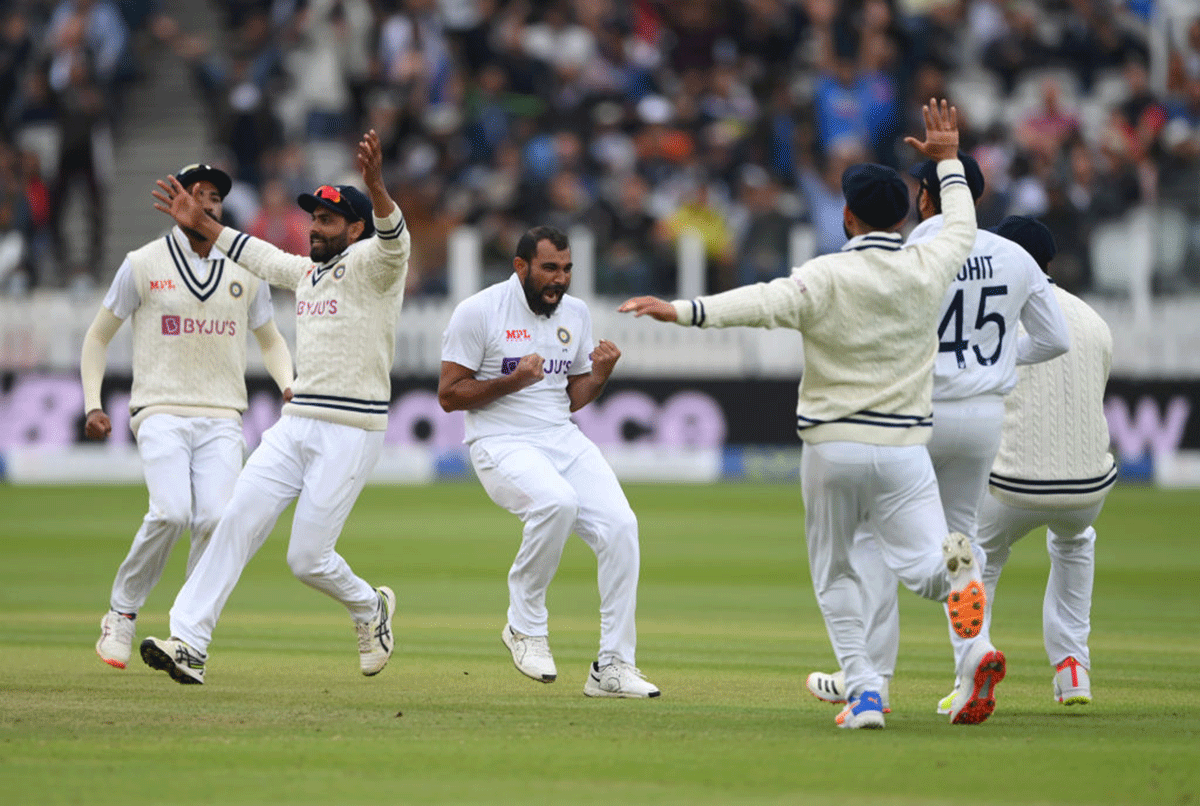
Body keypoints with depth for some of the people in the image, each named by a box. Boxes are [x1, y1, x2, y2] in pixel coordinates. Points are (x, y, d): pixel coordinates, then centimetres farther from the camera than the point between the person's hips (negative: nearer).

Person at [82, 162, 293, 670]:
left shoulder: (246, 271, 12)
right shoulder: (143, 265, 4)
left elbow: (271, 340, 24)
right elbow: (98, 336, 12)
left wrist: (289, 387, 3)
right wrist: (93, 406, 0)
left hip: (222, 419, 3)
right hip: (161, 413, -2)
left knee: (216, 519, -19)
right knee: (171, 512, -25)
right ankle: (122, 613, -4)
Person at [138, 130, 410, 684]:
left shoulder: (368, 265, -8)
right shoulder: (306, 271, 17)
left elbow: (392, 239, -30)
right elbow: (256, 254, 34)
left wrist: (375, 186, -48)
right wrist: (199, 223, 31)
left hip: (351, 434, -7)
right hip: (295, 426, 7)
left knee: (307, 558, -6)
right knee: (236, 523, -8)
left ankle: (369, 610, 25)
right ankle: (188, 643, -12)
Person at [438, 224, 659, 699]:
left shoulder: (575, 315, 12)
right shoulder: (479, 312, -7)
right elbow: (448, 396, -7)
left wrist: (600, 374, -3)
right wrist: (513, 380, -19)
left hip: (564, 440, 6)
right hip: (501, 445, -6)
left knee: (619, 525, -14)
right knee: (557, 501, -35)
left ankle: (613, 667, -8)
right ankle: (525, 625, -14)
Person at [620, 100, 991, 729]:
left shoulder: (827, 278, -10)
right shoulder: (927, 270, 2)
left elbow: (761, 303, -26)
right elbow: (962, 228, 23)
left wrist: (682, 311, -32)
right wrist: (948, 161, 36)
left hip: (832, 446, -2)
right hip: (903, 447, 2)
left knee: (834, 575, 14)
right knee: (921, 570, 0)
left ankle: (864, 690, 2)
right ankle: (954, 561, -38)